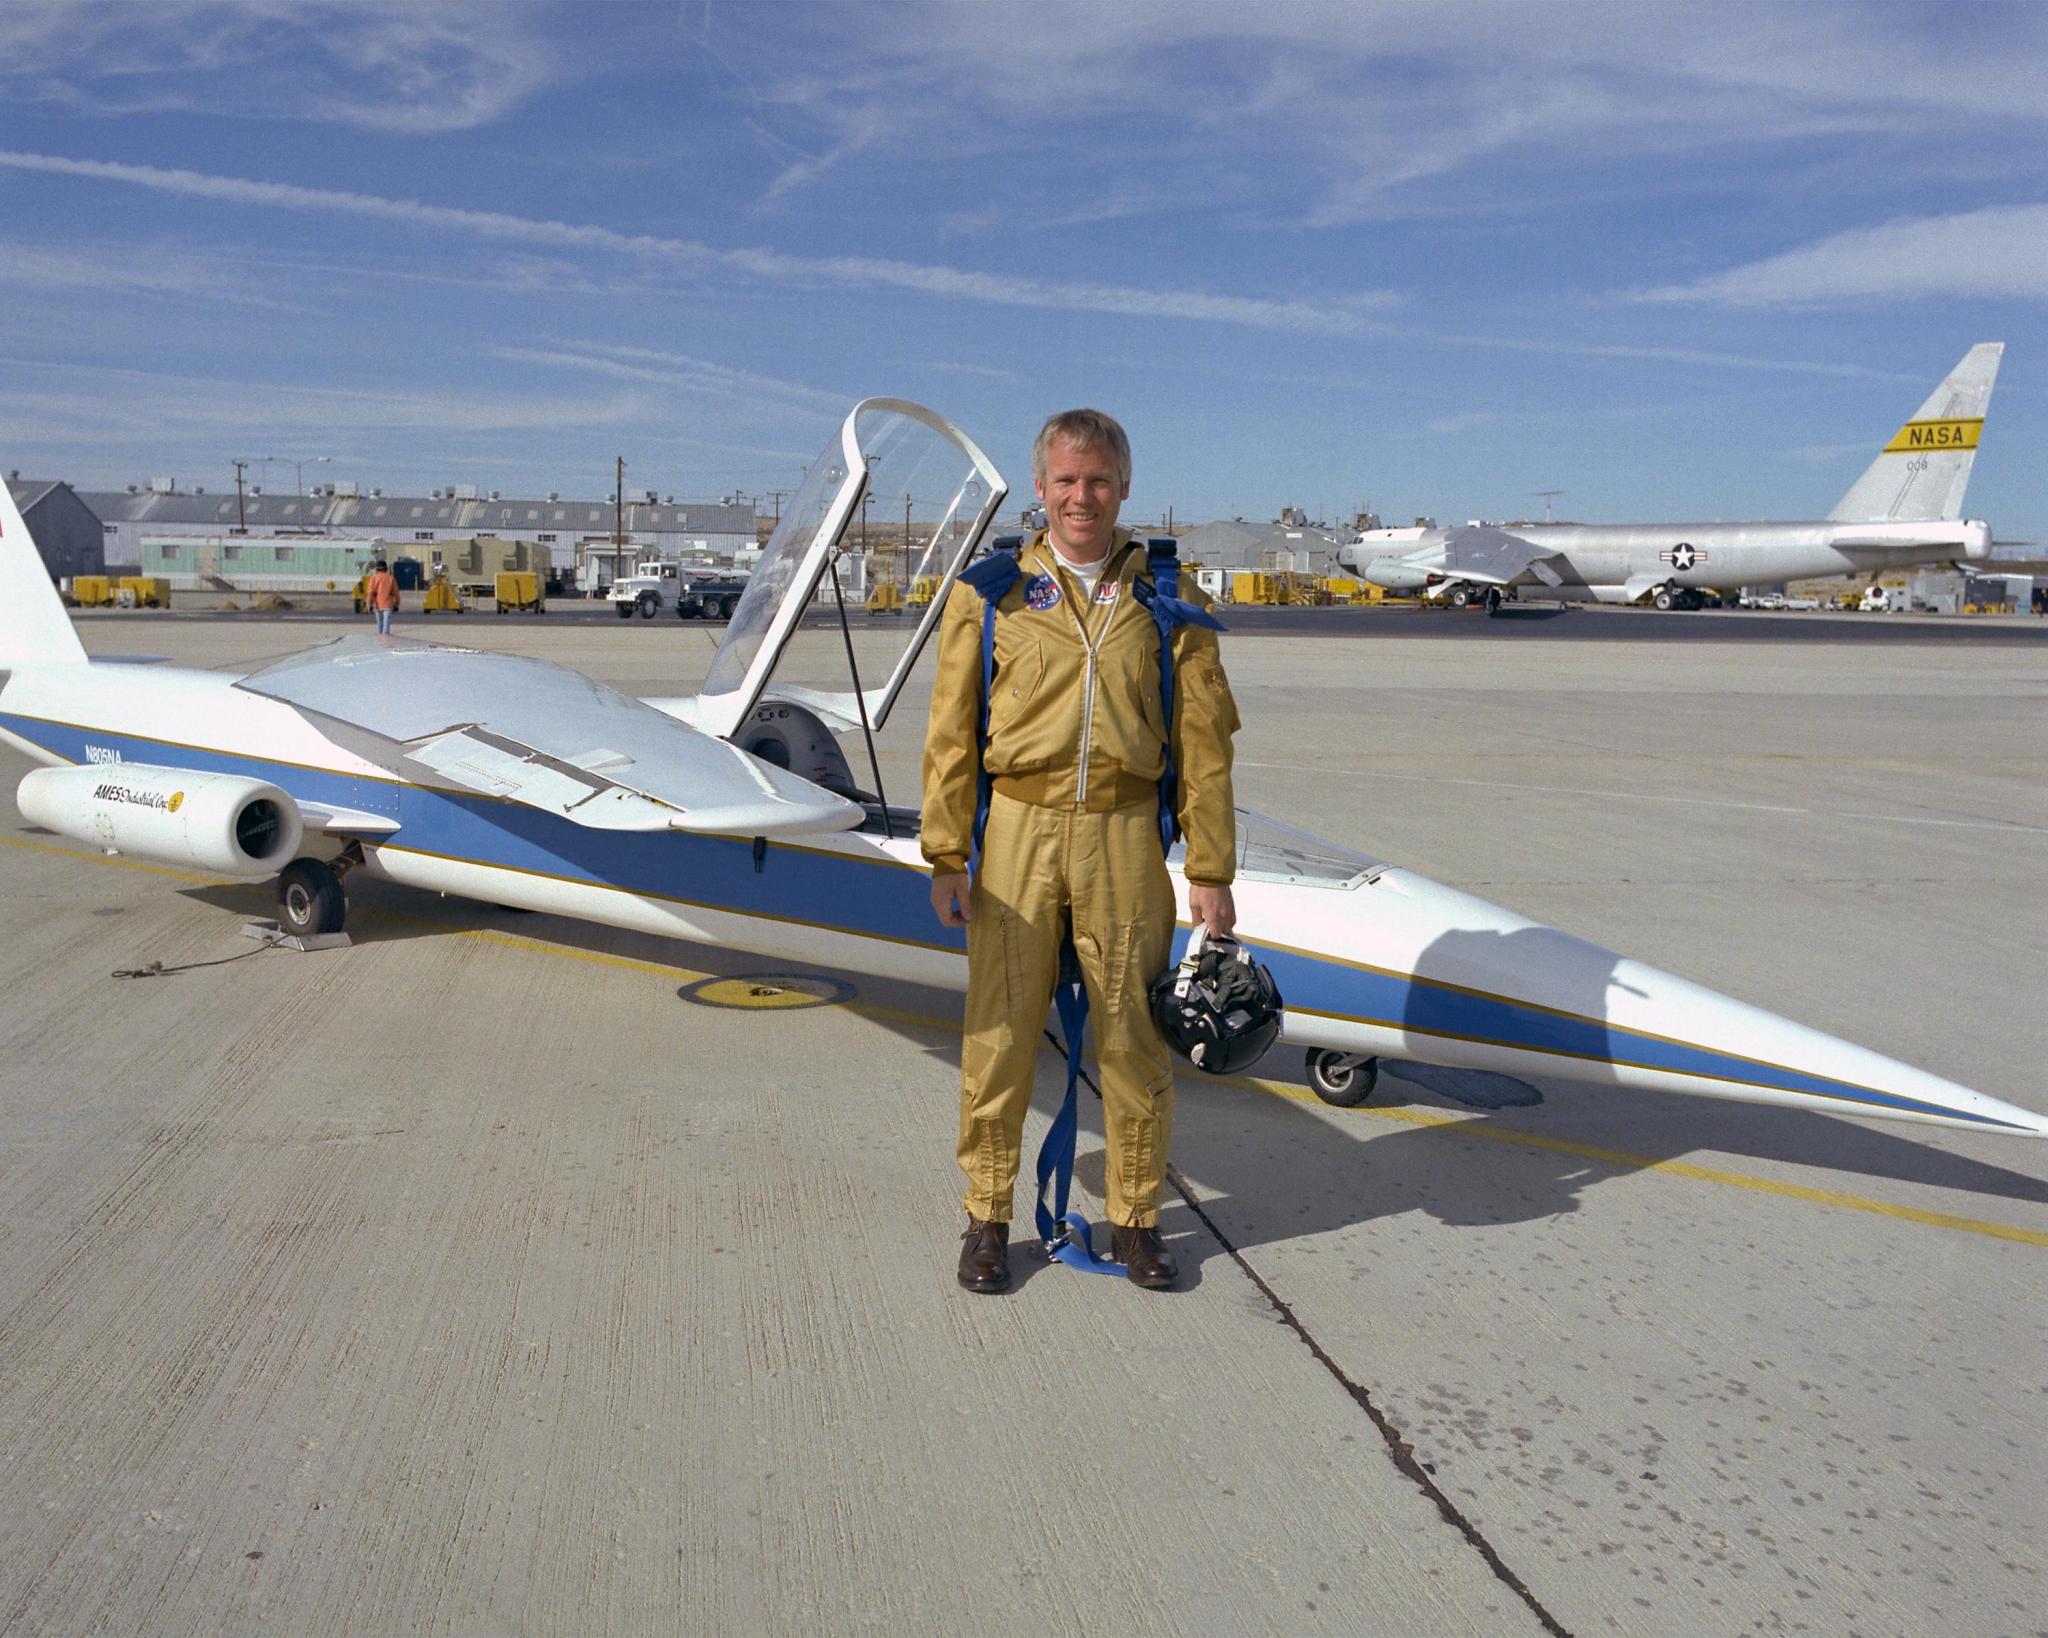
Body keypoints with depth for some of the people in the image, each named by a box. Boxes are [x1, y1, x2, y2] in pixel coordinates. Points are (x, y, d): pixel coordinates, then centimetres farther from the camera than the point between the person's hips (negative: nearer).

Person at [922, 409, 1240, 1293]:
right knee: (999, 1035, 5)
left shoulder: (1166, 599, 6)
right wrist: (947, 856, -3)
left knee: (1135, 1038, 8)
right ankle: (988, 1219, 22)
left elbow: (1203, 742, 5)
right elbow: (952, 732, 3)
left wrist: (1210, 871, 2)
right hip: (1018, 830, 0)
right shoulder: (991, 592, 4)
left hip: (1125, 837, 1)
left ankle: (1135, 1221, 25)